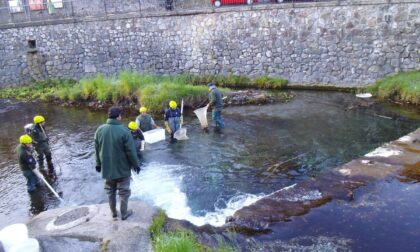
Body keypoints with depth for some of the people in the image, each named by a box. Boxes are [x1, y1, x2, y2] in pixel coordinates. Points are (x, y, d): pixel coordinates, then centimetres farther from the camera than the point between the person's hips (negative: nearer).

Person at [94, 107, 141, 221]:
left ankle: (113, 213, 32)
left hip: (107, 167, 5)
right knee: (123, 191, 12)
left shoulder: (100, 129, -6)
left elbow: (97, 149, 4)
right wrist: (136, 164, -2)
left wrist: (98, 164, 17)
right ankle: (124, 213, 25)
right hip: (122, 168, -4)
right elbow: (131, 151, -16)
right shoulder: (124, 131, -21)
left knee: (110, 191, 20)